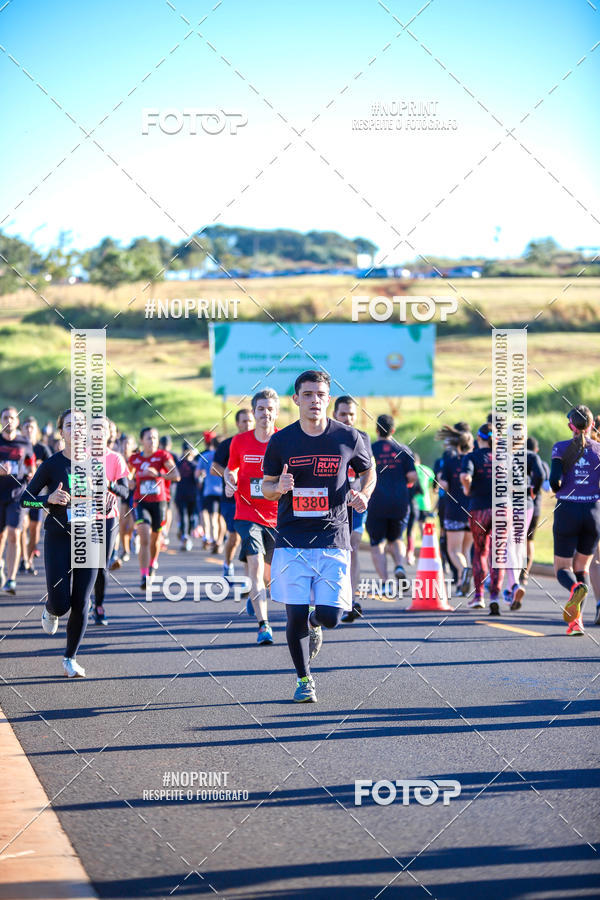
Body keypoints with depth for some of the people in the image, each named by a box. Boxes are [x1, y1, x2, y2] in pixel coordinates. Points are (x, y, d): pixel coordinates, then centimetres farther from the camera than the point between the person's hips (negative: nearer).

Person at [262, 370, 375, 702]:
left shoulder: (347, 437, 1)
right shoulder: (281, 441, 1)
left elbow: (369, 472, 17)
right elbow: (266, 487, 10)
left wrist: (363, 495, -4)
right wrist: (279, 487, -13)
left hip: (333, 540, 0)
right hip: (291, 541, 0)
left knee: (329, 615, -7)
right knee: (295, 615, -4)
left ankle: (313, 624, 32)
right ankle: (303, 679, 19)